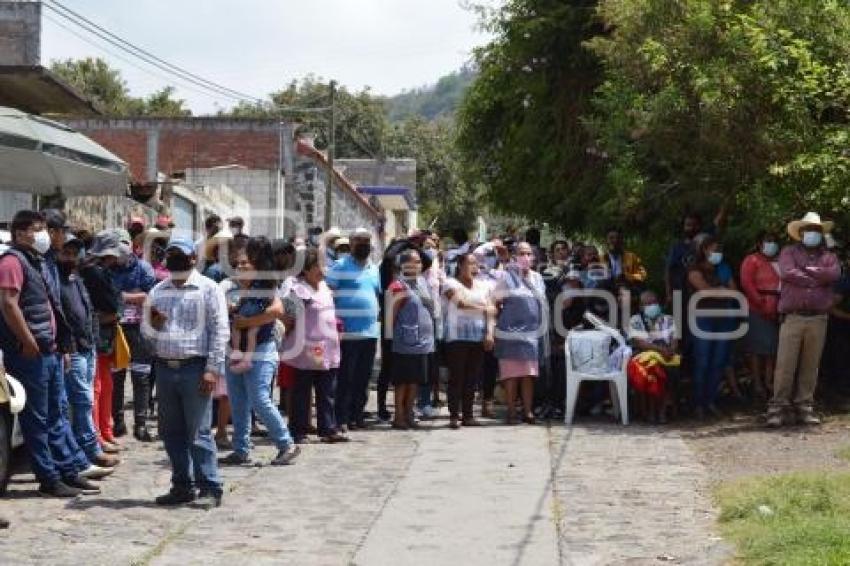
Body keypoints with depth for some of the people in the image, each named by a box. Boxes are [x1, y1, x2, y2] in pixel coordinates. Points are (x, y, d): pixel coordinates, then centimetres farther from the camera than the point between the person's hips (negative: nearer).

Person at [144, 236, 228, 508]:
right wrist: (152, 324, -6)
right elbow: (147, 331, 19)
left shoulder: (208, 289, -1)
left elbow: (219, 330, -6)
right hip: (164, 368, 6)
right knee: (171, 432, 9)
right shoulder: (157, 291, 15)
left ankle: (210, 488, -2)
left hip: (194, 368, -6)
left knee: (199, 433, -6)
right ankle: (183, 486, 18)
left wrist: (212, 369, -13)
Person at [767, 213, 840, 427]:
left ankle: (804, 407, 10)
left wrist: (806, 271, -6)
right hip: (792, 317, -3)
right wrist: (818, 278, -4)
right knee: (785, 364, -6)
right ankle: (778, 408, -3)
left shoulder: (828, 256, 17)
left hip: (818, 319, 3)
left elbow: (834, 274, -5)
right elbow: (787, 273, -11)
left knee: (810, 365, 4)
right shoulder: (789, 252, 9)